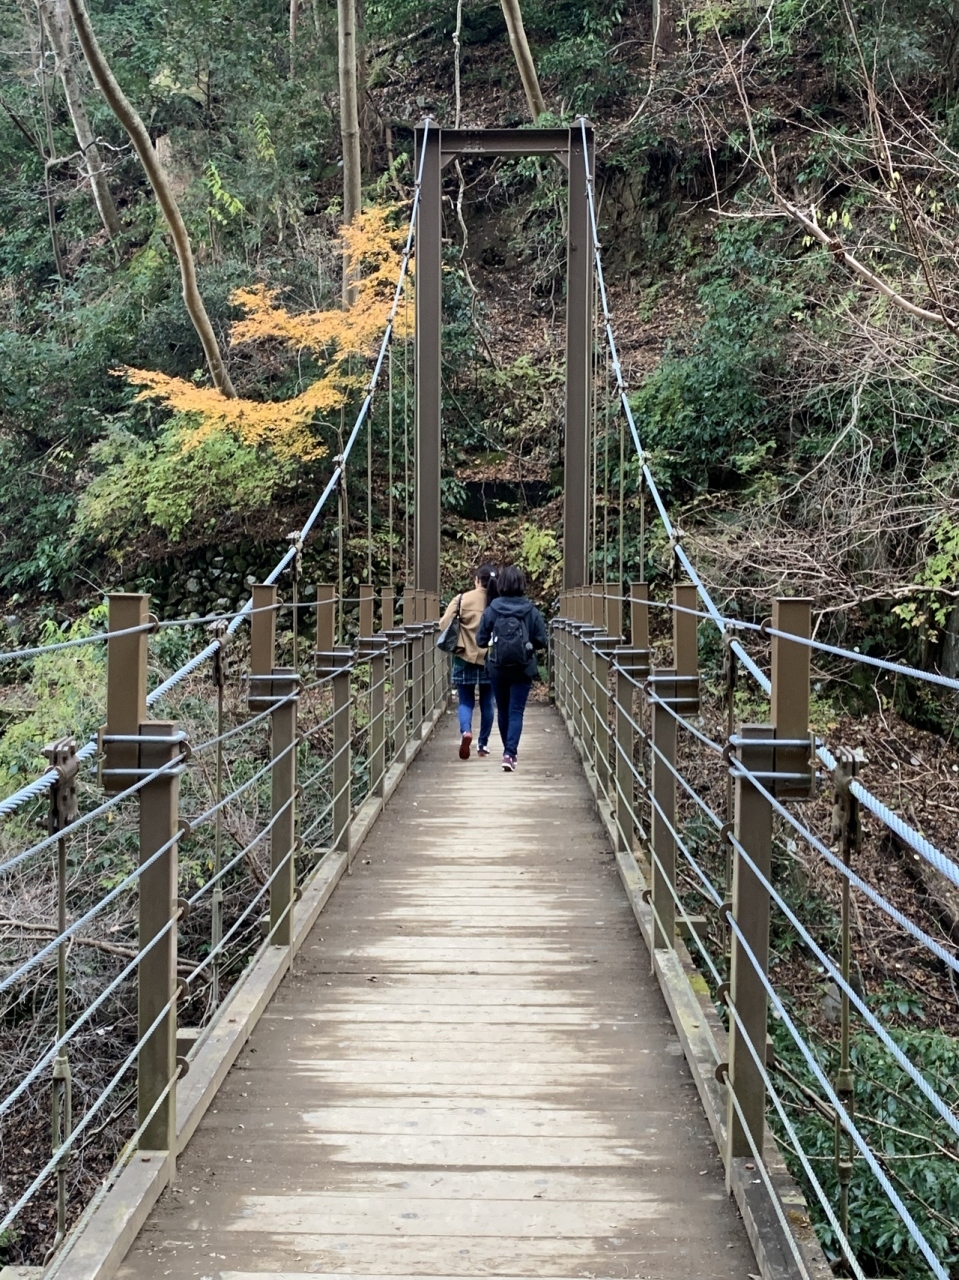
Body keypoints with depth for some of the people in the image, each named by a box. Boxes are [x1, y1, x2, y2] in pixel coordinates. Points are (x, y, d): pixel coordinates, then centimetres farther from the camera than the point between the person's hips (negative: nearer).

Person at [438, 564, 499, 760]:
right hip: (491, 659, 1)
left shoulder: (462, 599, -6)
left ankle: (465, 731, -17)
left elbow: (444, 625, -7)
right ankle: (483, 744, 21)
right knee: (486, 703, 14)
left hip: (465, 658, -1)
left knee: (465, 701, 9)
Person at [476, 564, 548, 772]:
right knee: (516, 712, 2)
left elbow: (480, 640, -5)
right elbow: (541, 641, -5)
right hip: (523, 669, -1)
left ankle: (509, 751, 31)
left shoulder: (492, 610, -8)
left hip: (497, 669, 1)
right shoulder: (532, 611, -8)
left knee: (503, 711, 17)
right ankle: (510, 753, -12)